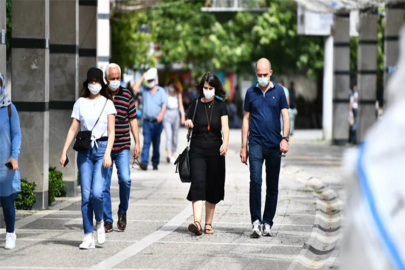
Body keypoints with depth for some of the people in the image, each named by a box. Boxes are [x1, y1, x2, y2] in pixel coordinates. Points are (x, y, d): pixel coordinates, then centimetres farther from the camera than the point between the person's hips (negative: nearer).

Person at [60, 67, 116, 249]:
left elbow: (111, 132, -1)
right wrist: (64, 152, 0)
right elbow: (73, 129, 8)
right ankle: (88, 236, 3)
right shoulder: (80, 103, 9)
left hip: (101, 148, -2)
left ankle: (99, 222, 13)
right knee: (86, 195, -1)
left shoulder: (107, 103, 4)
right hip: (84, 150, 2)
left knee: (97, 192, -16)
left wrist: (107, 153, -14)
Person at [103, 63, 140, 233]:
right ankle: (107, 221, 8)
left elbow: (133, 120, 10)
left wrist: (137, 143, 5)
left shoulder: (127, 95, 6)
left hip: (123, 147, 0)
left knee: (125, 179, -14)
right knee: (104, 185, 0)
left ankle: (122, 211, 10)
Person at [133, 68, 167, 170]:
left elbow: (164, 104, -2)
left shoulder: (161, 91, 6)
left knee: (156, 143, 6)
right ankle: (144, 162, -20)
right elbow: (135, 89, -6)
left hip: (157, 122, 0)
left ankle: (155, 163, 14)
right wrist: (142, 78, -1)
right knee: (146, 142, -11)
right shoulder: (144, 90, 10)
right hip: (147, 121, 0)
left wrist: (161, 114, -19)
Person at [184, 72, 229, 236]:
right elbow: (189, 123, 16)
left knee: (213, 188, 5)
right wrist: (188, 124, -9)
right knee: (198, 184, -15)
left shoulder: (220, 105, 3)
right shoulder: (196, 104, 5)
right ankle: (197, 222, -27)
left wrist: (225, 143, -27)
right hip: (197, 151, 0)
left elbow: (225, 127, -8)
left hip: (215, 152, 0)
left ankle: (208, 224, 17)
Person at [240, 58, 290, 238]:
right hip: (256, 144, -1)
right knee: (255, 181, -16)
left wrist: (285, 138, -12)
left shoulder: (279, 91, 5)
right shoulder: (251, 92, 7)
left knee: (272, 186, 5)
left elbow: (285, 116, 3)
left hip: (274, 145, 1)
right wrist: (243, 146, 7)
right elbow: (246, 119, 10)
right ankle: (256, 222, -16)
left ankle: (267, 223, 14)